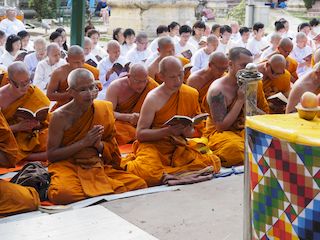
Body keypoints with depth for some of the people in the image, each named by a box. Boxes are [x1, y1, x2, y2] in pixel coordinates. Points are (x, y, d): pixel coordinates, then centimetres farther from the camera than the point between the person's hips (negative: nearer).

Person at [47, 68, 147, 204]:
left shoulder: (103, 109, 5)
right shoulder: (60, 116, -7)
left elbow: (112, 149, 12)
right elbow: (51, 155, -7)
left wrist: (99, 144, -13)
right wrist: (84, 143, -15)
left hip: (97, 166, 3)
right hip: (68, 166, -3)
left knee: (139, 184, -16)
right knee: (63, 193, -38)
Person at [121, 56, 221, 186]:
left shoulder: (191, 94, 6)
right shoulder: (153, 99, -10)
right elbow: (140, 134, -11)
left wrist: (188, 131, -9)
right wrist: (168, 131, -23)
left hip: (178, 146, 6)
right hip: (153, 144, -5)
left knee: (214, 163, -17)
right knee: (148, 173, -36)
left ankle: (163, 172, -4)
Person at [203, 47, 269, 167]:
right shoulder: (217, 89, -15)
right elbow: (221, 126, -16)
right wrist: (240, 100, -17)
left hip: (246, 129, 5)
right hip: (220, 132, -5)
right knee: (235, 148, -38)